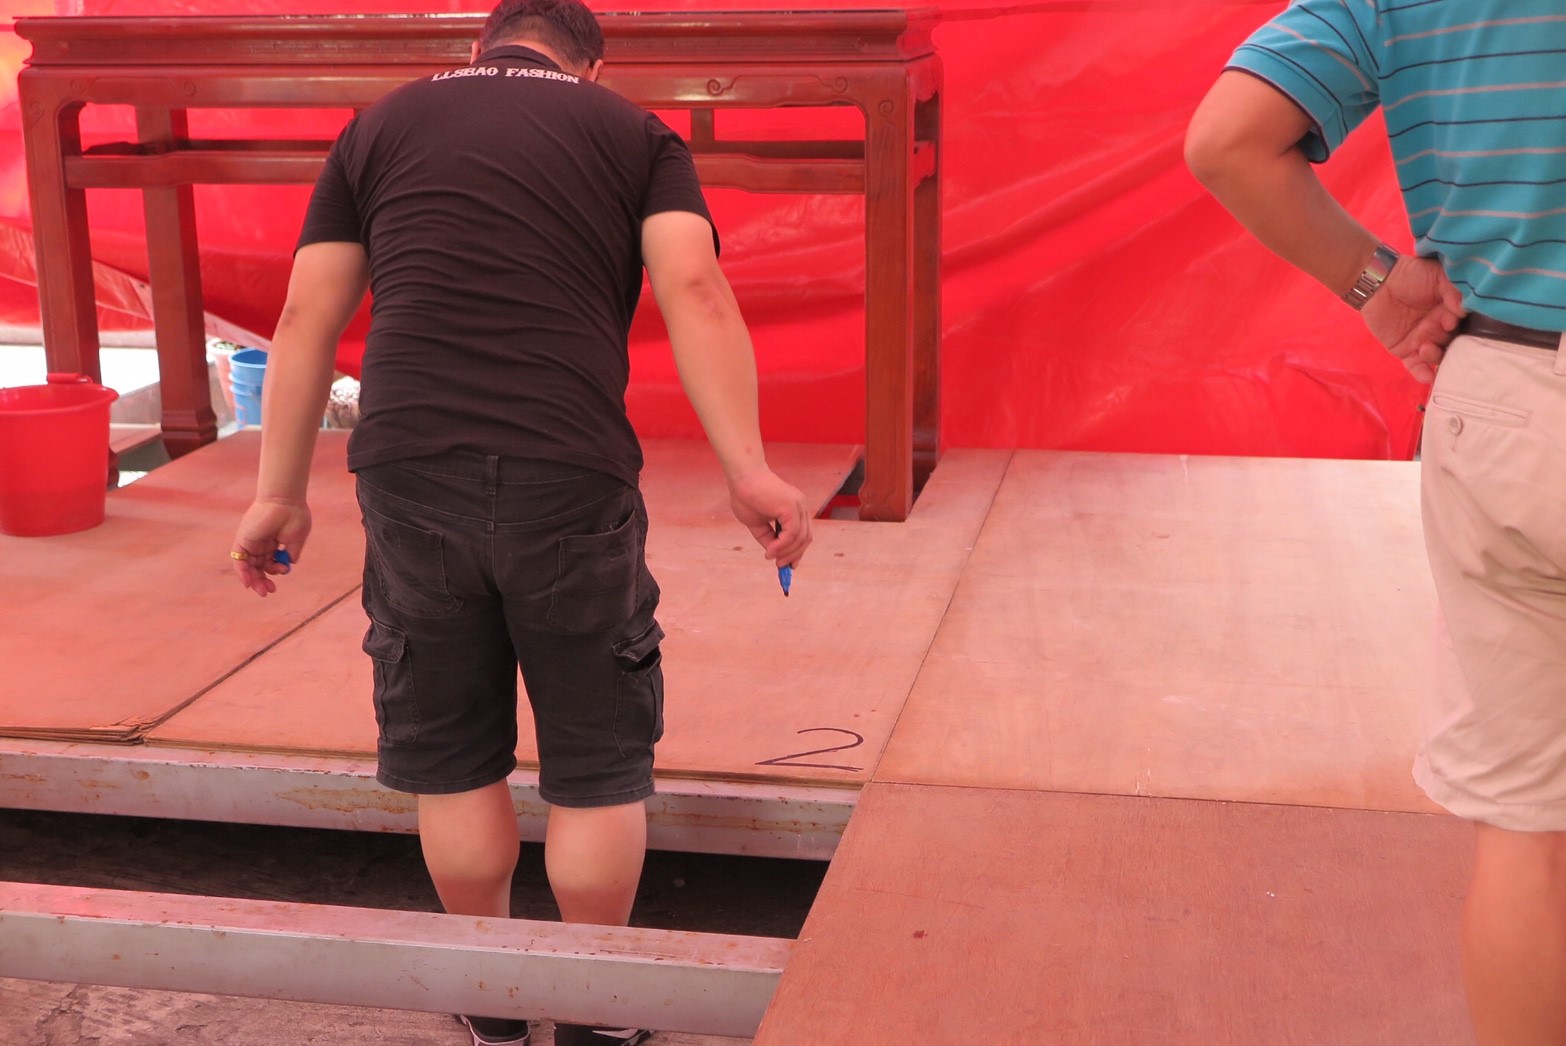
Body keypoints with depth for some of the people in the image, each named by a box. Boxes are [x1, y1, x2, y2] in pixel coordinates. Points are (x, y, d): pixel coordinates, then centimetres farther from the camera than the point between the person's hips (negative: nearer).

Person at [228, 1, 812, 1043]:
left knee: (452, 760, 16)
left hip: (410, 474, 2)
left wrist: (281, 492, 17)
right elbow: (695, 291, -5)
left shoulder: (381, 125, 18)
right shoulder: (634, 133, 12)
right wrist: (749, 470, -10)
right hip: (570, 479, -2)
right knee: (598, 763, 12)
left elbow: (307, 320, 12)